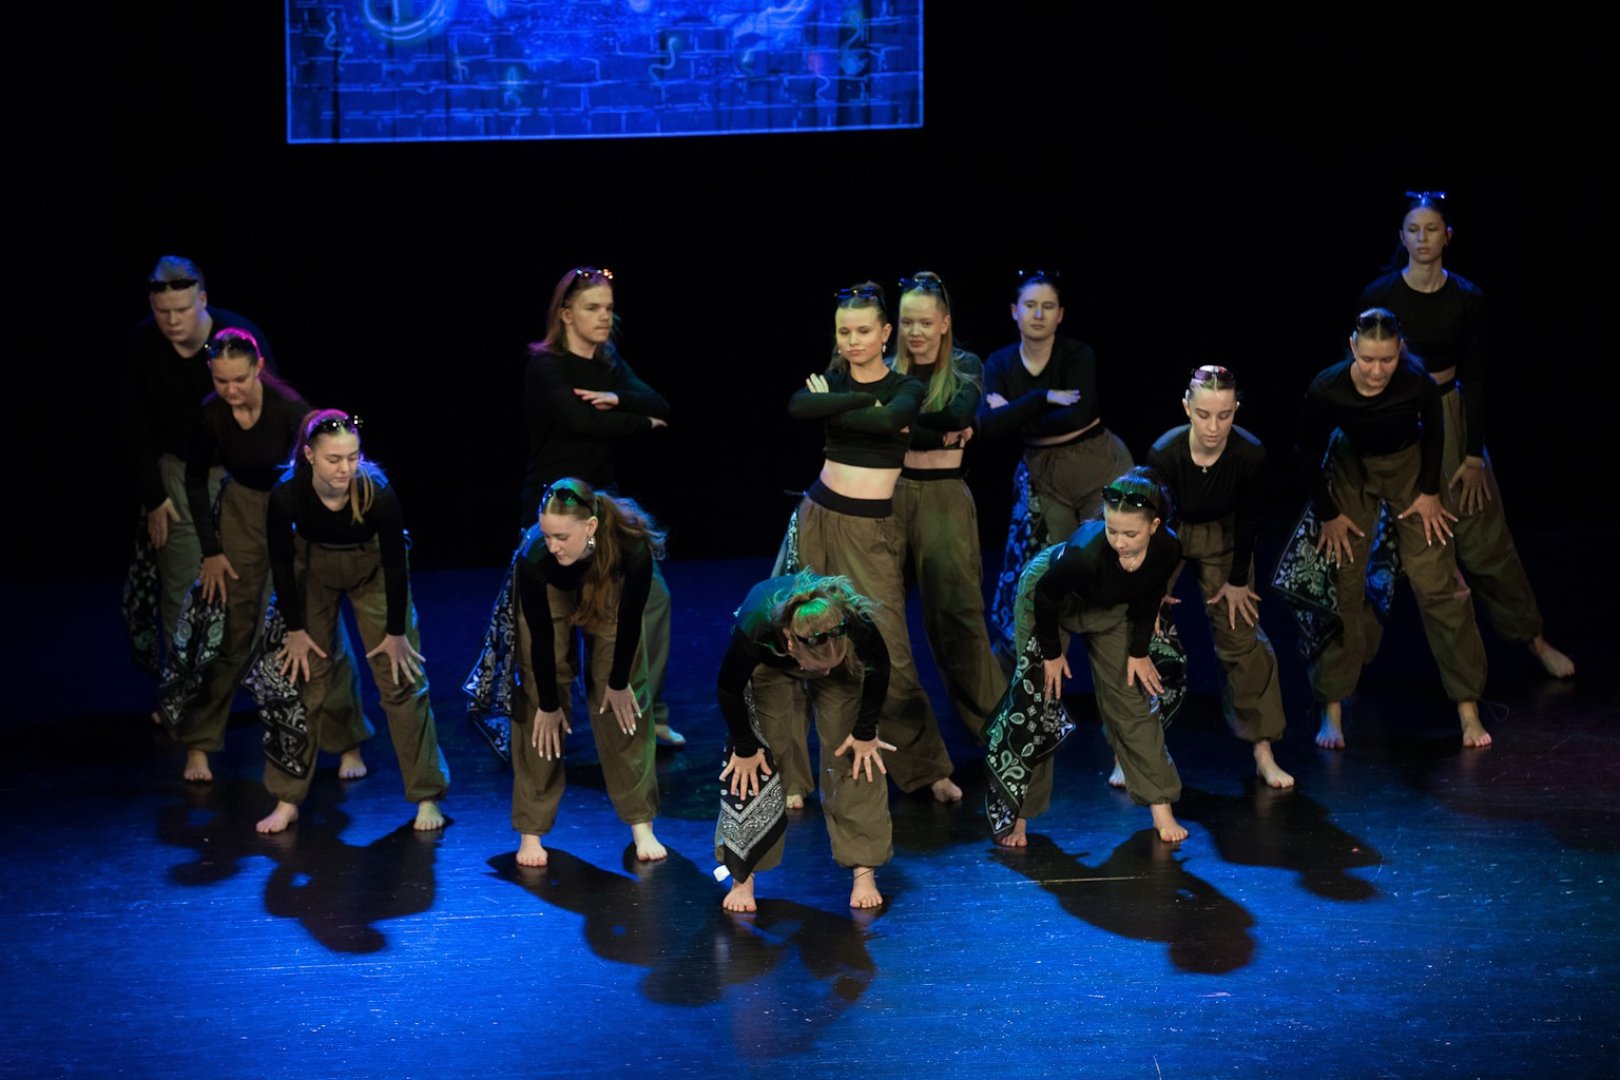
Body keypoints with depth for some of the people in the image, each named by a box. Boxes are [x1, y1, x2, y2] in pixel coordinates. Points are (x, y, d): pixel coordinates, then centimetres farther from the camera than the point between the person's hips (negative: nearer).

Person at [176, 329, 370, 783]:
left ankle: (349, 744, 15)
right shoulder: (211, 414, -18)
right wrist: (211, 550, -4)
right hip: (244, 509, 2)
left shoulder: (288, 407, -30)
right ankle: (198, 743, 12)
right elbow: (196, 479, -2)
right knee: (231, 630, 1)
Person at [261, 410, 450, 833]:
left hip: (373, 571, -1)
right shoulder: (286, 495, -32)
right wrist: (295, 630, -6)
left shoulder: (378, 493, -34)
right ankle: (287, 801, 9)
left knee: (402, 679, -3)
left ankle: (427, 798, 8)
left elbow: (395, 565, -19)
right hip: (314, 571, 1)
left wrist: (396, 632, -10)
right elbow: (281, 565, -14)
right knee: (302, 679, -1)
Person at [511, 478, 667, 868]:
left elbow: (630, 621, -23)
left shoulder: (632, 546, -41)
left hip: (610, 588, 1)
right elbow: (541, 637, -26)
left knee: (624, 700, -3)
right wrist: (549, 705, -16)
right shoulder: (534, 556, -40)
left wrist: (619, 683, -10)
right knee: (537, 705, -5)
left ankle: (641, 825, 6)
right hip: (551, 592, 0)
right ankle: (531, 831, 2)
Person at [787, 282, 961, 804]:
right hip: (819, 517, 3)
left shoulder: (906, 388, -1)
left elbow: (891, 419, -26)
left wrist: (832, 406, -14)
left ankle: (926, 767, 8)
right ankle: (789, 767, 16)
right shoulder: (833, 379, 6)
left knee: (887, 647, -6)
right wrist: (863, 399, -17)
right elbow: (799, 406, -18)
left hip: (872, 530, -3)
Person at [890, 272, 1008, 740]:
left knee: (954, 605, -1)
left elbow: (960, 413, -20)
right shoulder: (888, 369, 4)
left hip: (944, 495, -2)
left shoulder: (965, 366, 0)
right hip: (892, 490, 2)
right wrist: (939, 435, -21)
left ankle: (990, 715, 9)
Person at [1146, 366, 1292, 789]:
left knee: (1242, 635, -3)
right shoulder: (1164, 454, -34)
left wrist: (1238, 580, -3)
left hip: (1222, 536, 1)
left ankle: (1264, 753, 4)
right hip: (1166, 534, -1)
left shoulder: (1249, 454, -29)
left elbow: (1248, 521, -13)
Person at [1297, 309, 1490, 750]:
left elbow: (1433, 431, -6)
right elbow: (1309, 454, -12)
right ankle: (1332, 711, 5)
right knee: (1342, 586, -4)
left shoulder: (1417, 383, -31)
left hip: (1409, 466, 0)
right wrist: (1329, 515, -6)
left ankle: (1468, 708, 2)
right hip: (1352, 470, 0)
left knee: (1438, 584, -5)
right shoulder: (1326, 390, -31)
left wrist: (1430, 491, -1)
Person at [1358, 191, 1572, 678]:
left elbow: (1474, 378, -3)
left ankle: (1532, 638, 17)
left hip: (1450, 417, 1)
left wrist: (1474, 456, -6)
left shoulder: (1467, 298, -4)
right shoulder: (1379, 295, -8)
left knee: (1483, 537, 3)